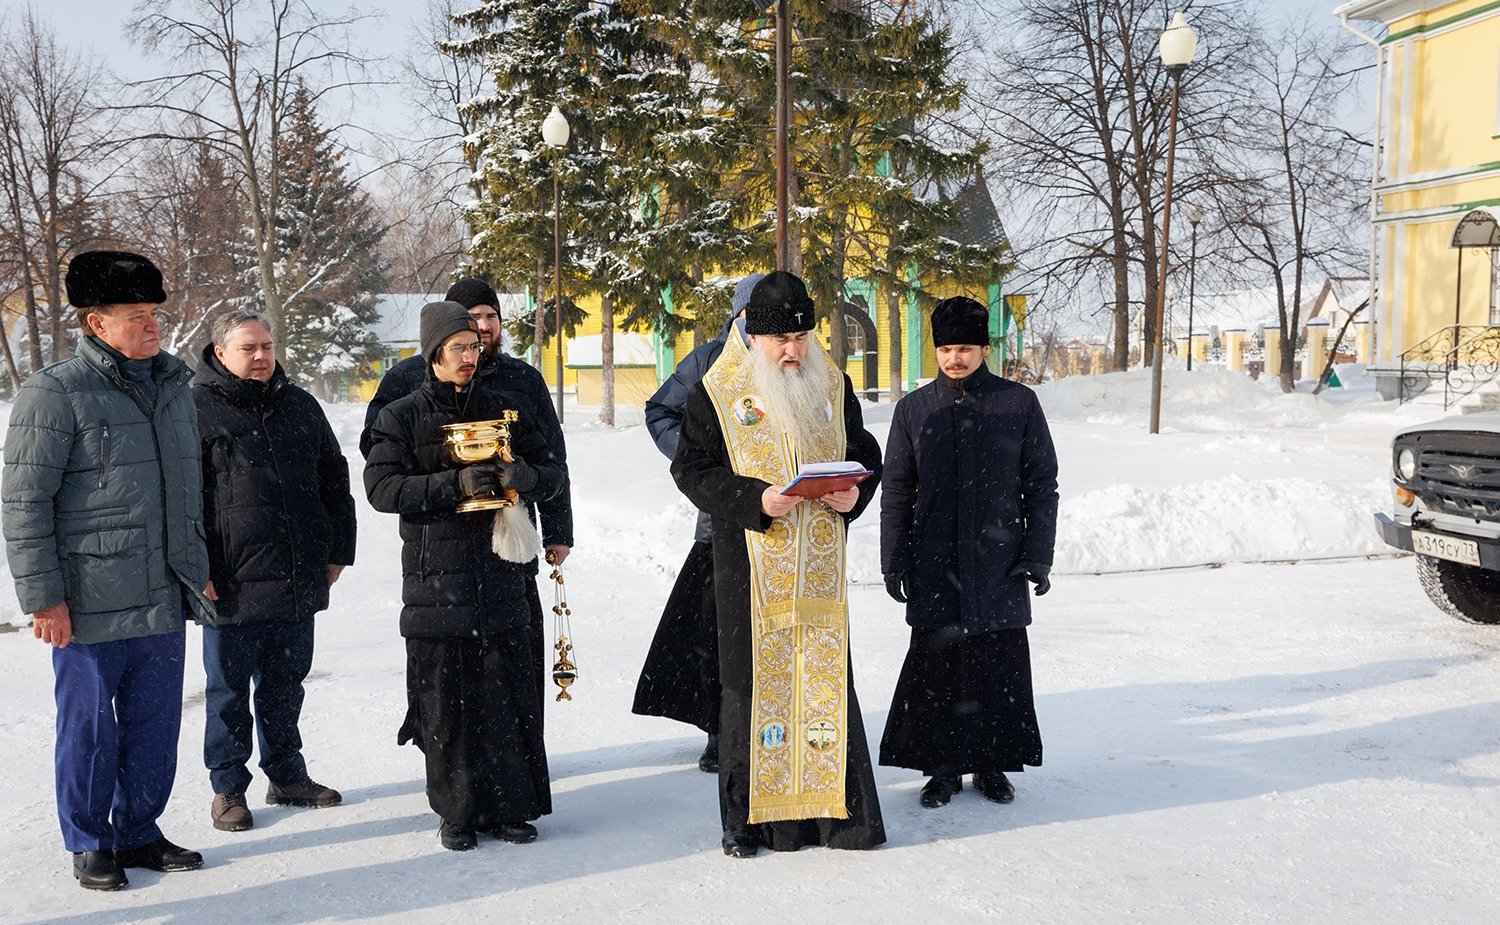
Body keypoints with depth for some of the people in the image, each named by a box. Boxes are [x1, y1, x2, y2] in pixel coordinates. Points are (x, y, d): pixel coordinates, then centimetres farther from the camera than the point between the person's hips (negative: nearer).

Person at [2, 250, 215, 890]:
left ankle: (137, 832, 30)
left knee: (155, 728, 13)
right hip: (90, 609, -6)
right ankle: (89, 844, 24)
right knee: (90, 731, 7)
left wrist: (196, 569, 20)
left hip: (164, 602, 6)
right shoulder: (54, 393, -10)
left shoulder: (173, 386, 11)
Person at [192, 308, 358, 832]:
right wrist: (197, 571, -11)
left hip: (298, 582, 5)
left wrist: (337, 551, 13)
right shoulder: (195, 409, -6)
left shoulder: (300, 407, 11)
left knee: (286, 683, 16)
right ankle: (228, 788, 20)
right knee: (229, 690, 7)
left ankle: (287, 775, 29)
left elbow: (335, 483, 17)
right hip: (231, 584, -5)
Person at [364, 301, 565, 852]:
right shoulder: (402, 417, 4)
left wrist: (526, 476, -11)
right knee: (446, 703, 1)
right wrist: (455, 484, -20)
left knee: (510, 698, 3)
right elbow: (381, 487, -8)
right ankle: (457, 812, 14)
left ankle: (511, 807, 14)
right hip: (436, 581, -2)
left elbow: (553, 471, 14)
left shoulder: (504, 409, 13)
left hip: (501, 579, 2)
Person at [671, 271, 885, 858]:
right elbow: (691, 468, -4)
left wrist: (855, 494, -5)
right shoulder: (716, 392, -2)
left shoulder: (832, 386, 10)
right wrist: (755, 499, -18)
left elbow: (864, 453, 17)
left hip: (820, 564, 3)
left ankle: (840, 809, 14)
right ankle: (748, 816, 12)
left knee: (827, 677, 4)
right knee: (752, 681, 1)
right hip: (749, 565, -3)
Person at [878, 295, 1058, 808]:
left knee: (1000, 667, 5)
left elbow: (1042, 484, 6)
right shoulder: (914, 409, 6)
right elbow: (896, 491, 10)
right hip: (934, 566, 1)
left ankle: (992, 765, 20)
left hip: (999, 564, -1)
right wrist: (893, 561, 5)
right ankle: (943, 767, 14)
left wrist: (1038, 554, -1)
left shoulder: (1019, 404, 3)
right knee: (936, 667, 2)